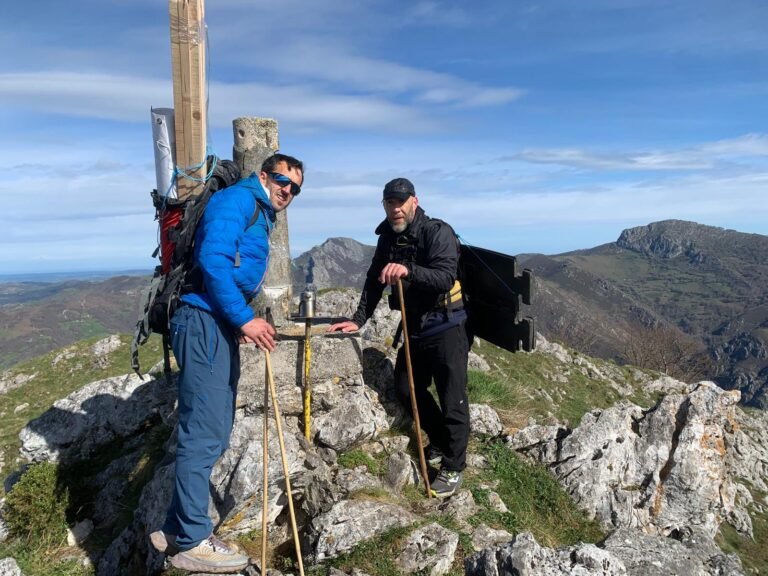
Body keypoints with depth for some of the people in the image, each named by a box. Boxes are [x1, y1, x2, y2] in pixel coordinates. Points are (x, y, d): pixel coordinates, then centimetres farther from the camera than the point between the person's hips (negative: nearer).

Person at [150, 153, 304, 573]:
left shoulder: (261, 218, 24)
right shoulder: (238, 198, -5)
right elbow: (212, 258, -19)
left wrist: (244, 324, 13)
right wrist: (244, 317, -18)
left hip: (221, 326, 10)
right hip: (204, 322, -10)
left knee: (214, 431, 13)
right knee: (205, 432, -7)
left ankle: (176, 528, 25)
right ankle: (192, 542, 5)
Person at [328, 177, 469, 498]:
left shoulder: (438, 232, -17)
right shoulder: (388, 237, 5)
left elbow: (446, 277, -31)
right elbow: (374, 280, 11)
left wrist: (408, 270, -46)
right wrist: (359, 319, 7)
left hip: (445, 330, -7)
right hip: (413, 328, 7)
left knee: (452, 401, -1)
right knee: (407, 389, 16)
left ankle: (453, 466, 16)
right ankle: (441, 443, 37)